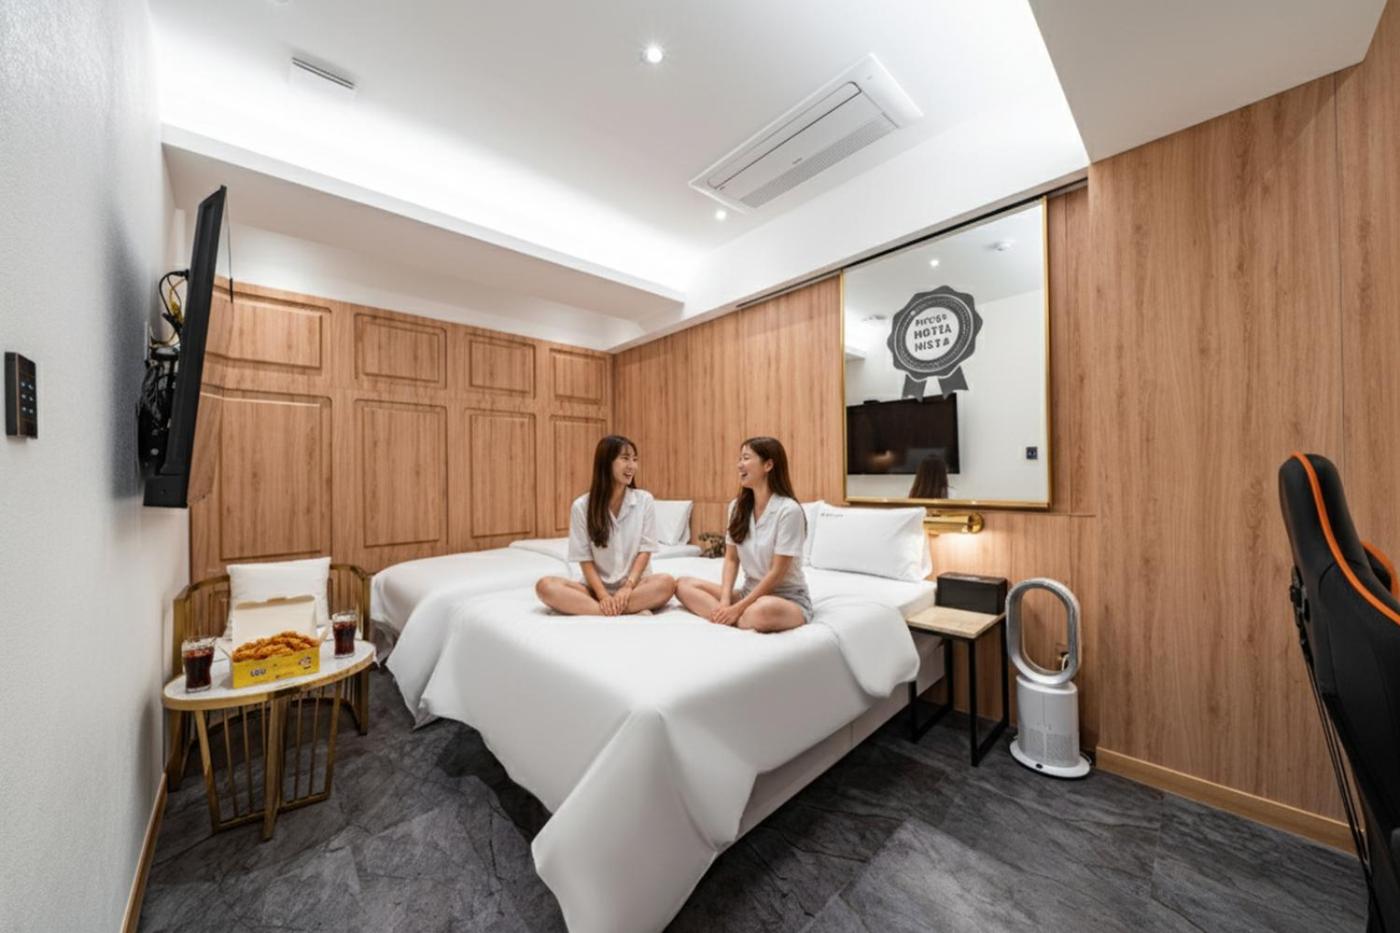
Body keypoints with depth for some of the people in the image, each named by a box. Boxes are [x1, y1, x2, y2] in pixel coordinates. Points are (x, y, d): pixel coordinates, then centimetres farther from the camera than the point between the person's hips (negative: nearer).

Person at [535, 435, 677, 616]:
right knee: (545, 586, -26)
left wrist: (628, 587, -17)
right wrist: (603, 595, -18)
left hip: (634, 583, -1)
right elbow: (585, 559, -4)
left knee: (667, 582, -31)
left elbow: (645, 550, -2)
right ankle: (632, 611, -32)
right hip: (597, 586, 1)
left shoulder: (644, 500, 0)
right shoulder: (581, 506, -2)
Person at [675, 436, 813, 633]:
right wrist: (725, 600, -12)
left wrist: (738, 608, -19)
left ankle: (737, 619, -12)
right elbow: (731, 559, 4)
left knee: (762, 611, -41)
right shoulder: (737, 507, 3)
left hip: (789, 599, -6)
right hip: (750, 593, 7)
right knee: (684, 584, -10)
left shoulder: (788, 510, -18)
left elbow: (777, 573, -18)